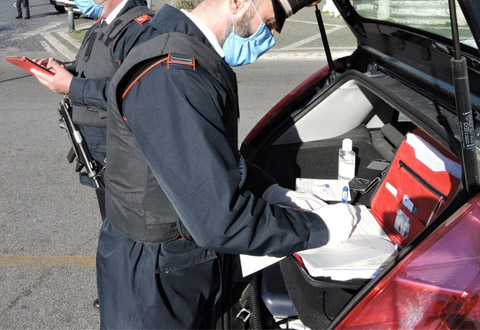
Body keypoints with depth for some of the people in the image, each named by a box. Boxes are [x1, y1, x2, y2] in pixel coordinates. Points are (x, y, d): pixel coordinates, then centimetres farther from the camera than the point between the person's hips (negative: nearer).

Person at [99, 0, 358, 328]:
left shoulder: (195, 60, 4)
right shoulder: (172, 78, -30)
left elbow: (219, 157, 15)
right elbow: (220, 222, -32)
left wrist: (276, 194, 1)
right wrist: (321, 227, -19)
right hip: (152, 275, -9)